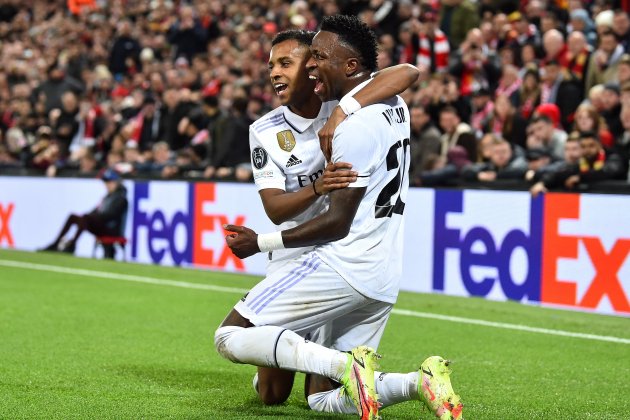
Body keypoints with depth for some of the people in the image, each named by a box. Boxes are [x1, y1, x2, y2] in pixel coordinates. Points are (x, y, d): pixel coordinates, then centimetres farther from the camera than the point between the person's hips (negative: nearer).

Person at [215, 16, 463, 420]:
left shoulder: (354, 126, -15)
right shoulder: (395, 105, 11)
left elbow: (338, 223, -13)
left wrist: (261, 243, -5)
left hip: (343, 266, -9)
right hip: (384, 281, 9)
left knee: (231, 337, -4)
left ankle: (347, 364, -22)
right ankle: (422, 380, -8)